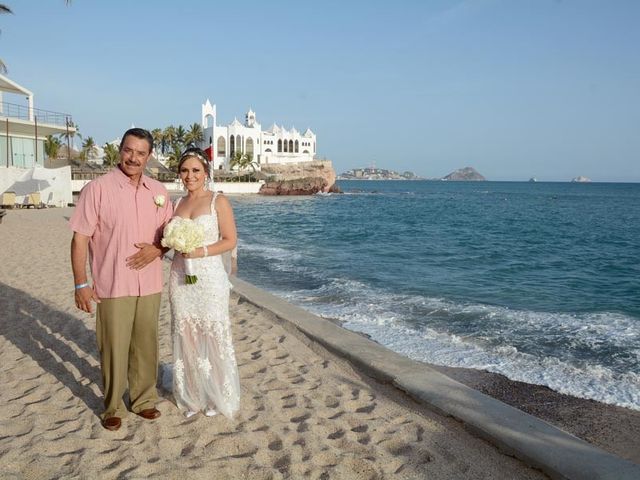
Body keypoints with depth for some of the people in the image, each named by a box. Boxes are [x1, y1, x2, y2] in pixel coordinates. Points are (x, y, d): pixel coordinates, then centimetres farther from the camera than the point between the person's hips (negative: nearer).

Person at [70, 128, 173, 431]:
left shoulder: (158, 191, 6)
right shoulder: (97, 189, -8)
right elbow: (80, 238, -8)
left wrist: (157, 249, -7)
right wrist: (81, 284, -11)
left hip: (149, 285, 4)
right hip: (112, 287, -4)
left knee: (146, 347, 14)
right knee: (113, 349, 5)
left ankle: (144, 400, 31)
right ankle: (113, 407, 23)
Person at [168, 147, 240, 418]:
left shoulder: (218, 202, -4)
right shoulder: (176, 204, 11)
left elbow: (230, 240, -6)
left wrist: (202, 251, -17)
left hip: (210, 279, -4)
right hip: (180, 278, 5)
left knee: (213, 336, 1)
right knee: (186, 337, 9)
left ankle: (215, 396, 18)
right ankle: (191, 396, 24)